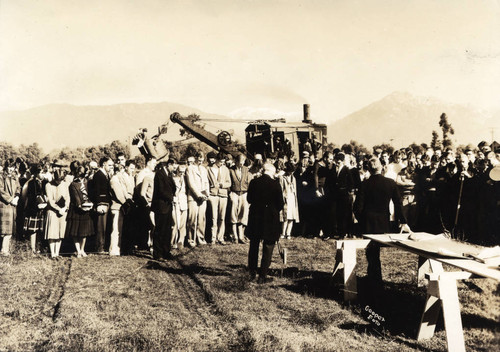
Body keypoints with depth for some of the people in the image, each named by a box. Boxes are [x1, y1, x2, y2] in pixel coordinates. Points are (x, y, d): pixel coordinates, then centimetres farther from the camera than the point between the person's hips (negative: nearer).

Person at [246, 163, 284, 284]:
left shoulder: (254, 182, -4)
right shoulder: (275, 184, -13)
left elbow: (249, 199, 7)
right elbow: (280, 204, -7)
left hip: (255, 217, 3)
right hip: (270, 219, -3)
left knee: (254, 246, 18)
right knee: (268, 248, 7)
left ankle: (252, 273, 27)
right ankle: (263, 276, 9)